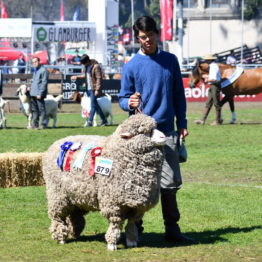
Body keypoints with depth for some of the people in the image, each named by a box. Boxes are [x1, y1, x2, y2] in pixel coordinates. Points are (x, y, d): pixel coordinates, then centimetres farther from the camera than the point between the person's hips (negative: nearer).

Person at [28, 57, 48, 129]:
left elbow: (44, 83, -13)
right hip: (33, 93, 9)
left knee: (41, 109, -6)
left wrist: (40, 93, -18)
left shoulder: (43, 70, -8)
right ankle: (35, 124, 14)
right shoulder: (35, 70, 20)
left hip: (39, 94, -9)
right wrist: (31, 88, 14)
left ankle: (44, 124, -3)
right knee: (34, 109, 9)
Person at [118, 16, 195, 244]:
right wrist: (129, 103, -20)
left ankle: (172, 229, 7)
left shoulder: (170, 60, 10)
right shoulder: (131, 66, 1)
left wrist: (182, 124, 11)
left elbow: (178, 94, 15)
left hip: (167, 131, 2)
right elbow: (123, 98, 4)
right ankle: (135, 227, 10)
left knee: (170, 182, 1)